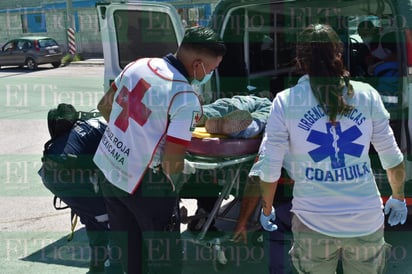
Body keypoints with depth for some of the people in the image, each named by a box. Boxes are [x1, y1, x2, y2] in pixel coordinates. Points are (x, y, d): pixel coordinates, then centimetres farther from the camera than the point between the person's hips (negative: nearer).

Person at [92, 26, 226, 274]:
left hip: (109, 171, 7)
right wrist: (173, 186, 0)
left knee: (129, 252, 22)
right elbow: (171, 162, -22)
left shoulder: (138, 65, -1)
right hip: (145, 184, -7)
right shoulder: (186, 99, -22)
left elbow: (104, 106, 12)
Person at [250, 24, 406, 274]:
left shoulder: (285, 101, -6)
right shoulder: (367, 95, -3)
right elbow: (393, 158, 3)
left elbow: (270, 167, -3)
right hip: (367, 219, 1)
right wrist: (399, 198, 21)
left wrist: (267, 209, 14)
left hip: (313, 222, -1)